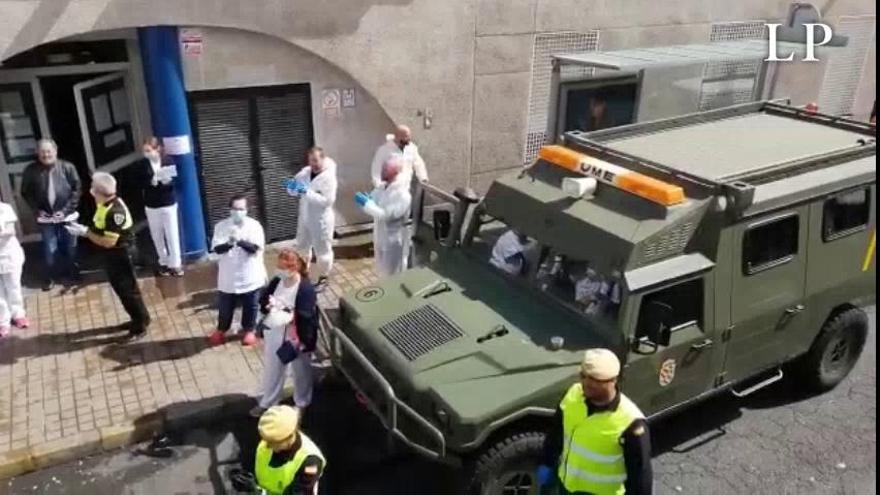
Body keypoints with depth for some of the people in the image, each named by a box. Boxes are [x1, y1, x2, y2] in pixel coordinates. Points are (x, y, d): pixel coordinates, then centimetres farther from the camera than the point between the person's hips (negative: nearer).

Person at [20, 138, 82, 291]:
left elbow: (77, 189, -6)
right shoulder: (31, 170, -6)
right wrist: (37, 210, -6)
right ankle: (50, 277, 22)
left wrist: (66, 209, -12)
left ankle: (73, 273, 34)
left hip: (67, 215, 0)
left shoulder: (67, 167, -9)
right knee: (50, 250, 3)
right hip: (45, 217, 0)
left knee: (70, 247, 13)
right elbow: (26, 193, 4)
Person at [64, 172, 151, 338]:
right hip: (112, 255, 10)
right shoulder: (104, 204, 2)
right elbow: (100, 229, 11)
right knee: (121, 288, 19)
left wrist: (85, 232, -21)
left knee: (128, 289, 2)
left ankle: (140, 326, 15)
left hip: (120, 254, -10)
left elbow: (108, 242, -27)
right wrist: (84, 229, -5)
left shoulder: (115, 211, -28)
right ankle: (140, 318, 33)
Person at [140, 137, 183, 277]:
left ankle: (175, 264, 15)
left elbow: (173, 182, -10)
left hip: (168, 204, -2)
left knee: (172, 235, 3)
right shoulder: (144, 164, -4)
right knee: (157, 236, 11)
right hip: (151, 206, 2)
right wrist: (152, 181, -26)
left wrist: (166, 181, -30)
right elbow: (142, 183, -8)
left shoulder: (167, 161, -10)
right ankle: (164, 263, 25)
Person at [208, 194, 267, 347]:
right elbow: (217, 248, -14)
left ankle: (249, 330, 37)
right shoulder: (221, 226, -6)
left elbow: (256, 248, -20)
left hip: (250, 277, -1)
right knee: (226, 307, 16)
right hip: (228, 277, 1)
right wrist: (229, 243, -35)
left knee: (250, 306, 15)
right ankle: (221, 330, 39)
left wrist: (240, 241, -36)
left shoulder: (254, 225, -11)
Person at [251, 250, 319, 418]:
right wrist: (268, 305, -18)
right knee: (271, 369, 22)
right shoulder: (276, 282, -6)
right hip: (274, 335, 5)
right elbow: (263, 301, 3)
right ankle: (267, 403, 43)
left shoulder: (306, 288, -24)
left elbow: (305, 316, -24)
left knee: (300, 371, 18)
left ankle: (302, 403, 41)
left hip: (296, 339, -5)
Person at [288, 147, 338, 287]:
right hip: (305, 218, 7)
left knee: (322, 250, 8)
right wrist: (293, 187, -19)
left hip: (321, 220, -7)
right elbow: (292, 190, 6)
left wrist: (308, 192, -33)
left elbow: (327, 200, -28)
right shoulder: (305, 172, -1)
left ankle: (323, 277, 27)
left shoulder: (329, 177, -20)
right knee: (302, 246, 22)